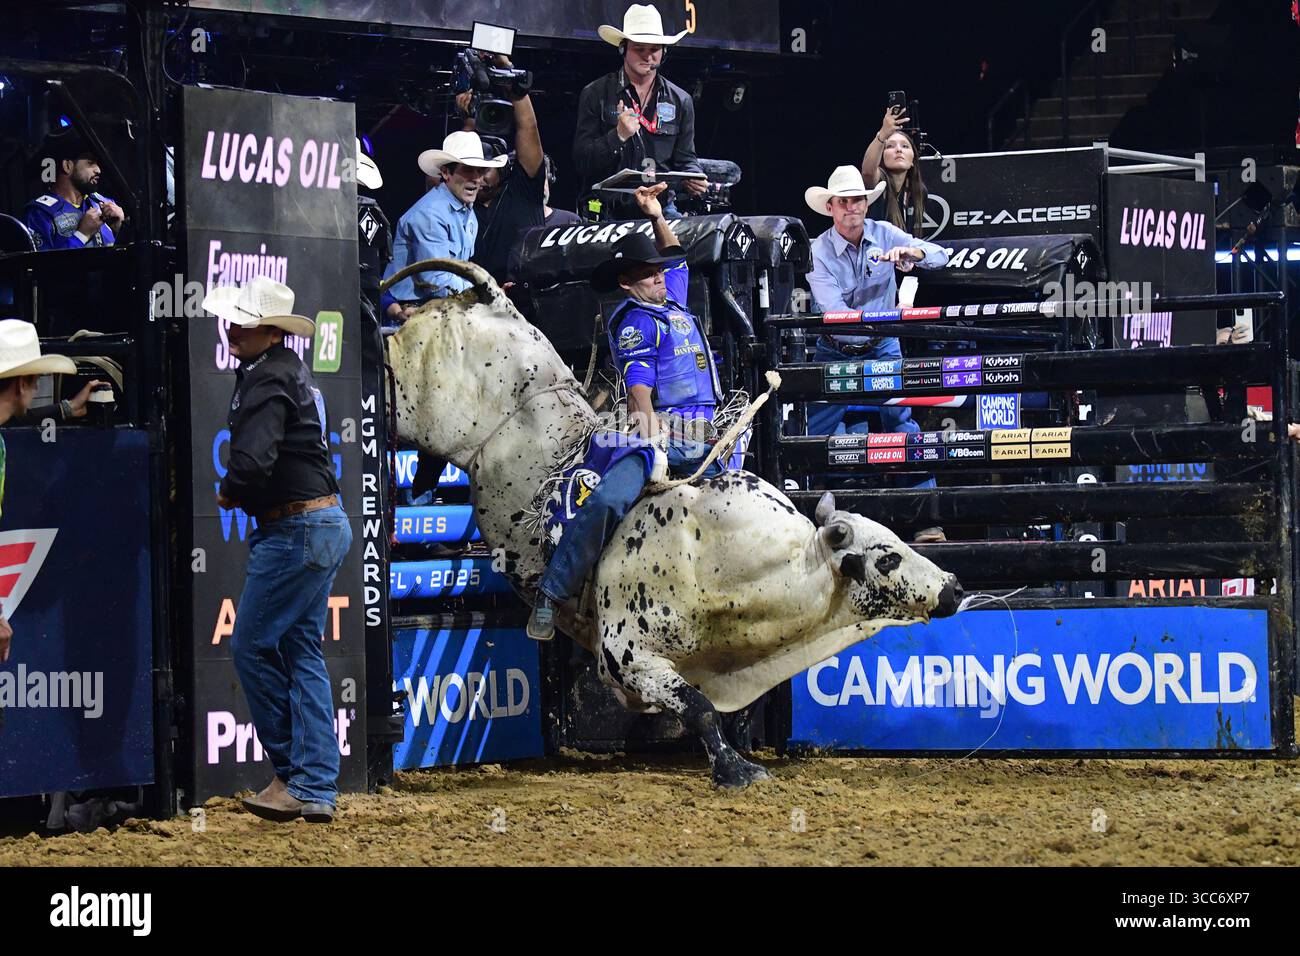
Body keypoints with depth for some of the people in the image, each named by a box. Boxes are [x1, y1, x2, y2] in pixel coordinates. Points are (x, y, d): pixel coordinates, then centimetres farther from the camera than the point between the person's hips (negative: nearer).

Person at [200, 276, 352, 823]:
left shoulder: (268, 379, -16)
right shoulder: (291, 372, 16)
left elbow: (253, 460, -27)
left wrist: (227, 493, -8)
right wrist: (243, 492, 8)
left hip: (295, 530, -10)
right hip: (325, 525, 10)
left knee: (252, 646, -1)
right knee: (303, 654, 9)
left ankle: (293, 773, 4)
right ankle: (316, 789, 7)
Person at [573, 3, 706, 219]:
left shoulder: (680, 101, 12)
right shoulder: (595, 95, 3)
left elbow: (685, 159, 16)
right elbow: (582, 161, -1)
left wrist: (694, 180, -7)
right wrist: (618, 136, -17)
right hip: (608, 213, -2)